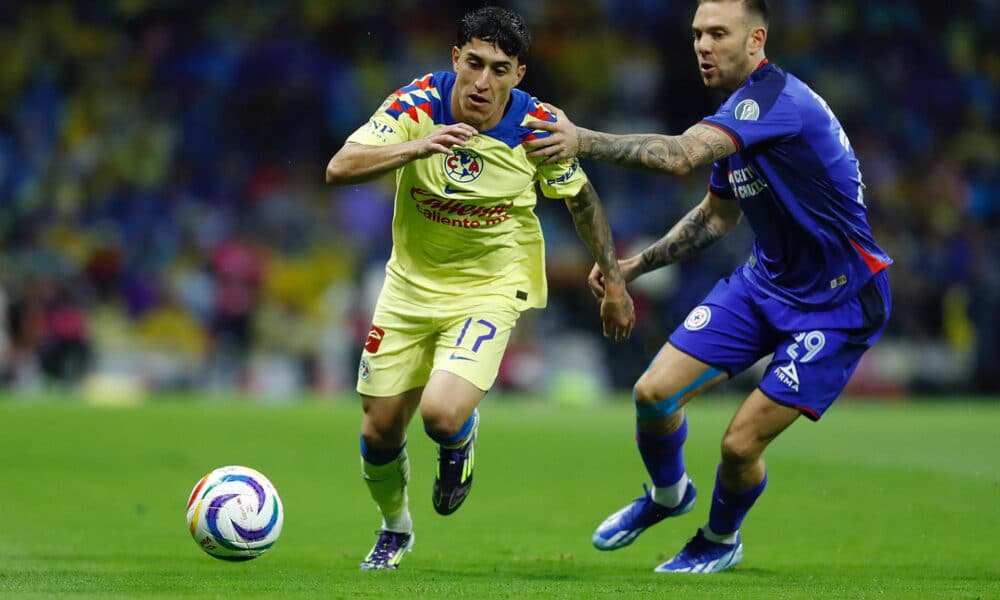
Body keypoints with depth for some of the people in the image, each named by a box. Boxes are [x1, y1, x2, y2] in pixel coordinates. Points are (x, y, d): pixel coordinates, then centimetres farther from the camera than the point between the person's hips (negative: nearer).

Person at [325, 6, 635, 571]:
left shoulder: (538, 129, -17)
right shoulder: (418, 105, -17)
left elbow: (582, 198, 2)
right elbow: (339, 168, -27)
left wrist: (614, 281, 7)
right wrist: (416, 148, -42)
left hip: (492, 286, -2)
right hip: (412, 283, 2)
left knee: (442, 414, -25)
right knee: (380, 431, 6)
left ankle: (461, 441, 15)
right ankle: (395, 530, 38)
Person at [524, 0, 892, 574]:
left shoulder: (776, 99, -25)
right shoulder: (736, 116, 5)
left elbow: (680, 156, -39)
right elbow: (719, 215, 19)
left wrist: (583, 140, -42)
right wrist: (634, 265, 11)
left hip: (836, 305, -8)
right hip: (764, 283, 8)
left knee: (741, 443, -9)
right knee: (655, 391, -2)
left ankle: (722, 540, 24)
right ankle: (668, 493, 29)